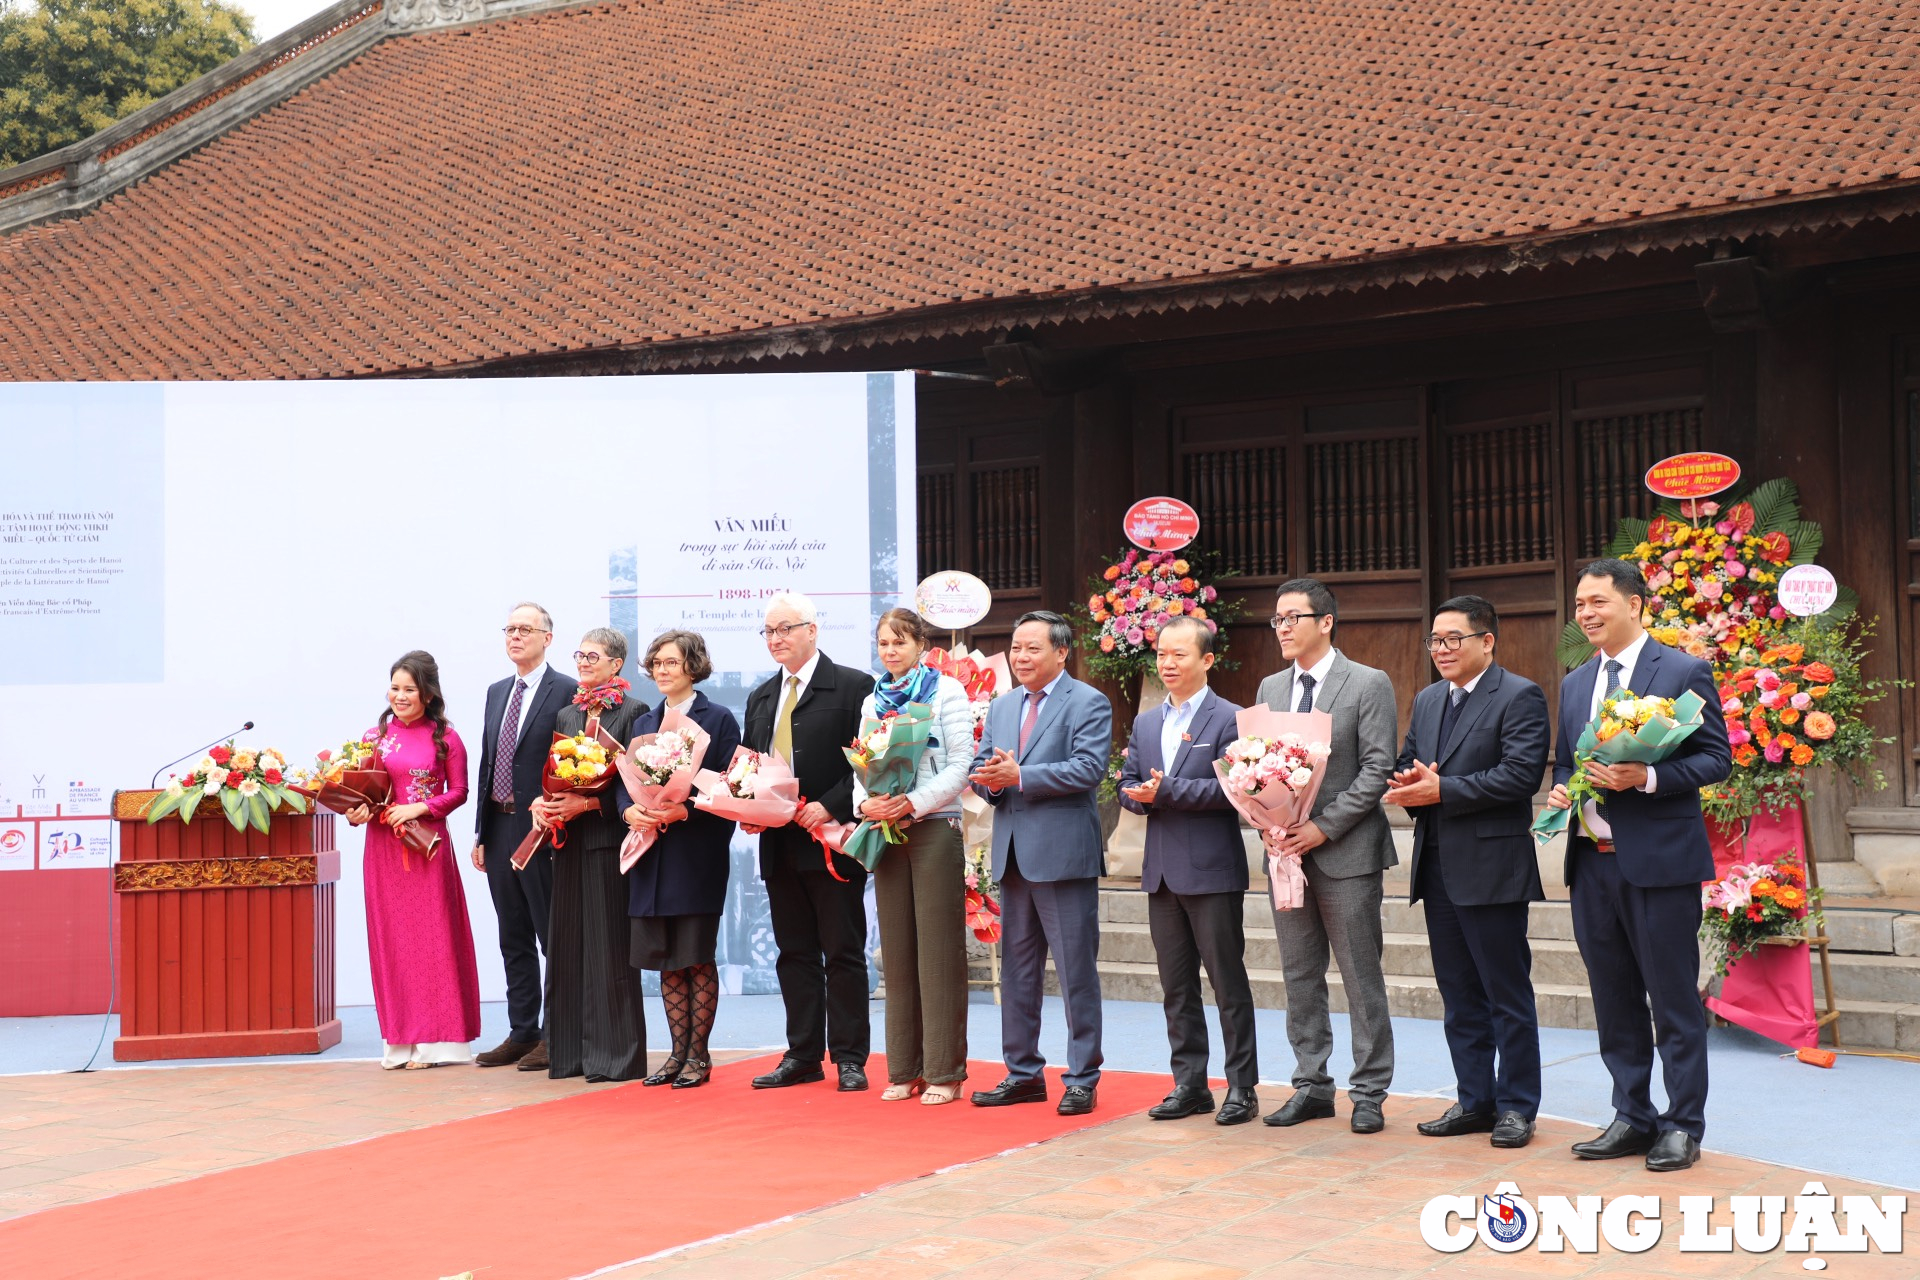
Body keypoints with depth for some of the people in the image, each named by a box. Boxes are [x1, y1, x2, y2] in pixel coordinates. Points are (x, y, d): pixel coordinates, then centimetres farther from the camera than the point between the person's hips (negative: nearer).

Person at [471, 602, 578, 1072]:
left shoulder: (567, 692, -8)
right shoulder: (497, 692, 15)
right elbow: (487, 762, 16)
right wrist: (481, 831, 12)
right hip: (500, 830, 7)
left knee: (553, 938, 0)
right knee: (514, 940, 12)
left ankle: (554, 1035, 6)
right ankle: (522, 1032, 19)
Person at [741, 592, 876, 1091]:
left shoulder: (854, 687, -4)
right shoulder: (760, 698, 16)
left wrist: (830, 807, -19)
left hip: (832, 843, -6)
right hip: (778, 845, 6)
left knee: (843, 953, 0)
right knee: (794, 954, 11)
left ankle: (849, 1059, 6)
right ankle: (802, 1056, 17)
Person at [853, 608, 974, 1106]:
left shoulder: (947, 691, 0)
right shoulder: (873, 701, 15)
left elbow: (961, 765, -7)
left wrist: (912, 803, -18)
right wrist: (864, 803, -7)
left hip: (934, 827, -5)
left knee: (938, 949, -5)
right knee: (897, 950, 6)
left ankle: (944, 1070, -1)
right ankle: (904, 1069, 11)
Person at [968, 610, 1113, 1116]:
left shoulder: (1089, 703, -4)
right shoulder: (1001, 707, 17)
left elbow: (1088, 768, -17)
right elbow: (979, 768, 15)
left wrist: (1019, 776, -20)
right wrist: (990, 780, -9)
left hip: (1063, 853, -7)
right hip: (1012, 855, 7)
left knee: (1076, 972, -2)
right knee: (1017, 970, 12)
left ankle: (1082, 1079, 5)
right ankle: (1023, 1073, 21)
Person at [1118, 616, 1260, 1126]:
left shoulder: (1229, 719, -6)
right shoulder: (1145, 723, 15)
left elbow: (1230, 788, -15)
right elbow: (1128, 785, 14)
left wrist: (1167, 791, -19)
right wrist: (1142, 796, -9)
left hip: (1212, 870, -6)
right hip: (1162, 870, 7)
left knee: (1228, 983, 0)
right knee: (1176, 987, 11)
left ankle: (1242, 1087, 7)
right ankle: (1189, 1084, 18)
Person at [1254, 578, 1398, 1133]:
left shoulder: (1369, 685, -4)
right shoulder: (1271, 688, 14)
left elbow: (1377, 769, -10)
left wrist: (1323, 827, -16)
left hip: (1345, 852, -6)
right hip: (1287, 852, 6)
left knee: (1361, 978, -1)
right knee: (1299, 977, 10)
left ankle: (1368, 1093, 7)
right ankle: (1312, 1086, 18)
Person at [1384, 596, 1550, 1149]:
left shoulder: (1520, 697, -7)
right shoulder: (1427, 701, 17)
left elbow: (1521, 774, -18)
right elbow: (1405, 765, 19)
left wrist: (1442, 790, -18)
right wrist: (1408, 785, -6)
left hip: (1491, 866, -8)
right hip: (1437, 868, 8)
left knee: (1507, 994, 0)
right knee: (1459, 995, 12)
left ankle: (1516, 1107, 8)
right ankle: (1474, 1101, 20)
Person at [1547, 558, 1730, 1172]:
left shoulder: (1683, 672, -4)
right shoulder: (1575, 683, 16)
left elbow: (1716, 757, -8)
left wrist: (1646, 777, -21)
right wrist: (1562, 789, 2)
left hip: (1658, 861, -6)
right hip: (1592, 862, 6)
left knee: (1674, 1000, 0)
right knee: (1614, 1001, 11)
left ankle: (1682, 1126, 9)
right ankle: (1632, 1117, 21)